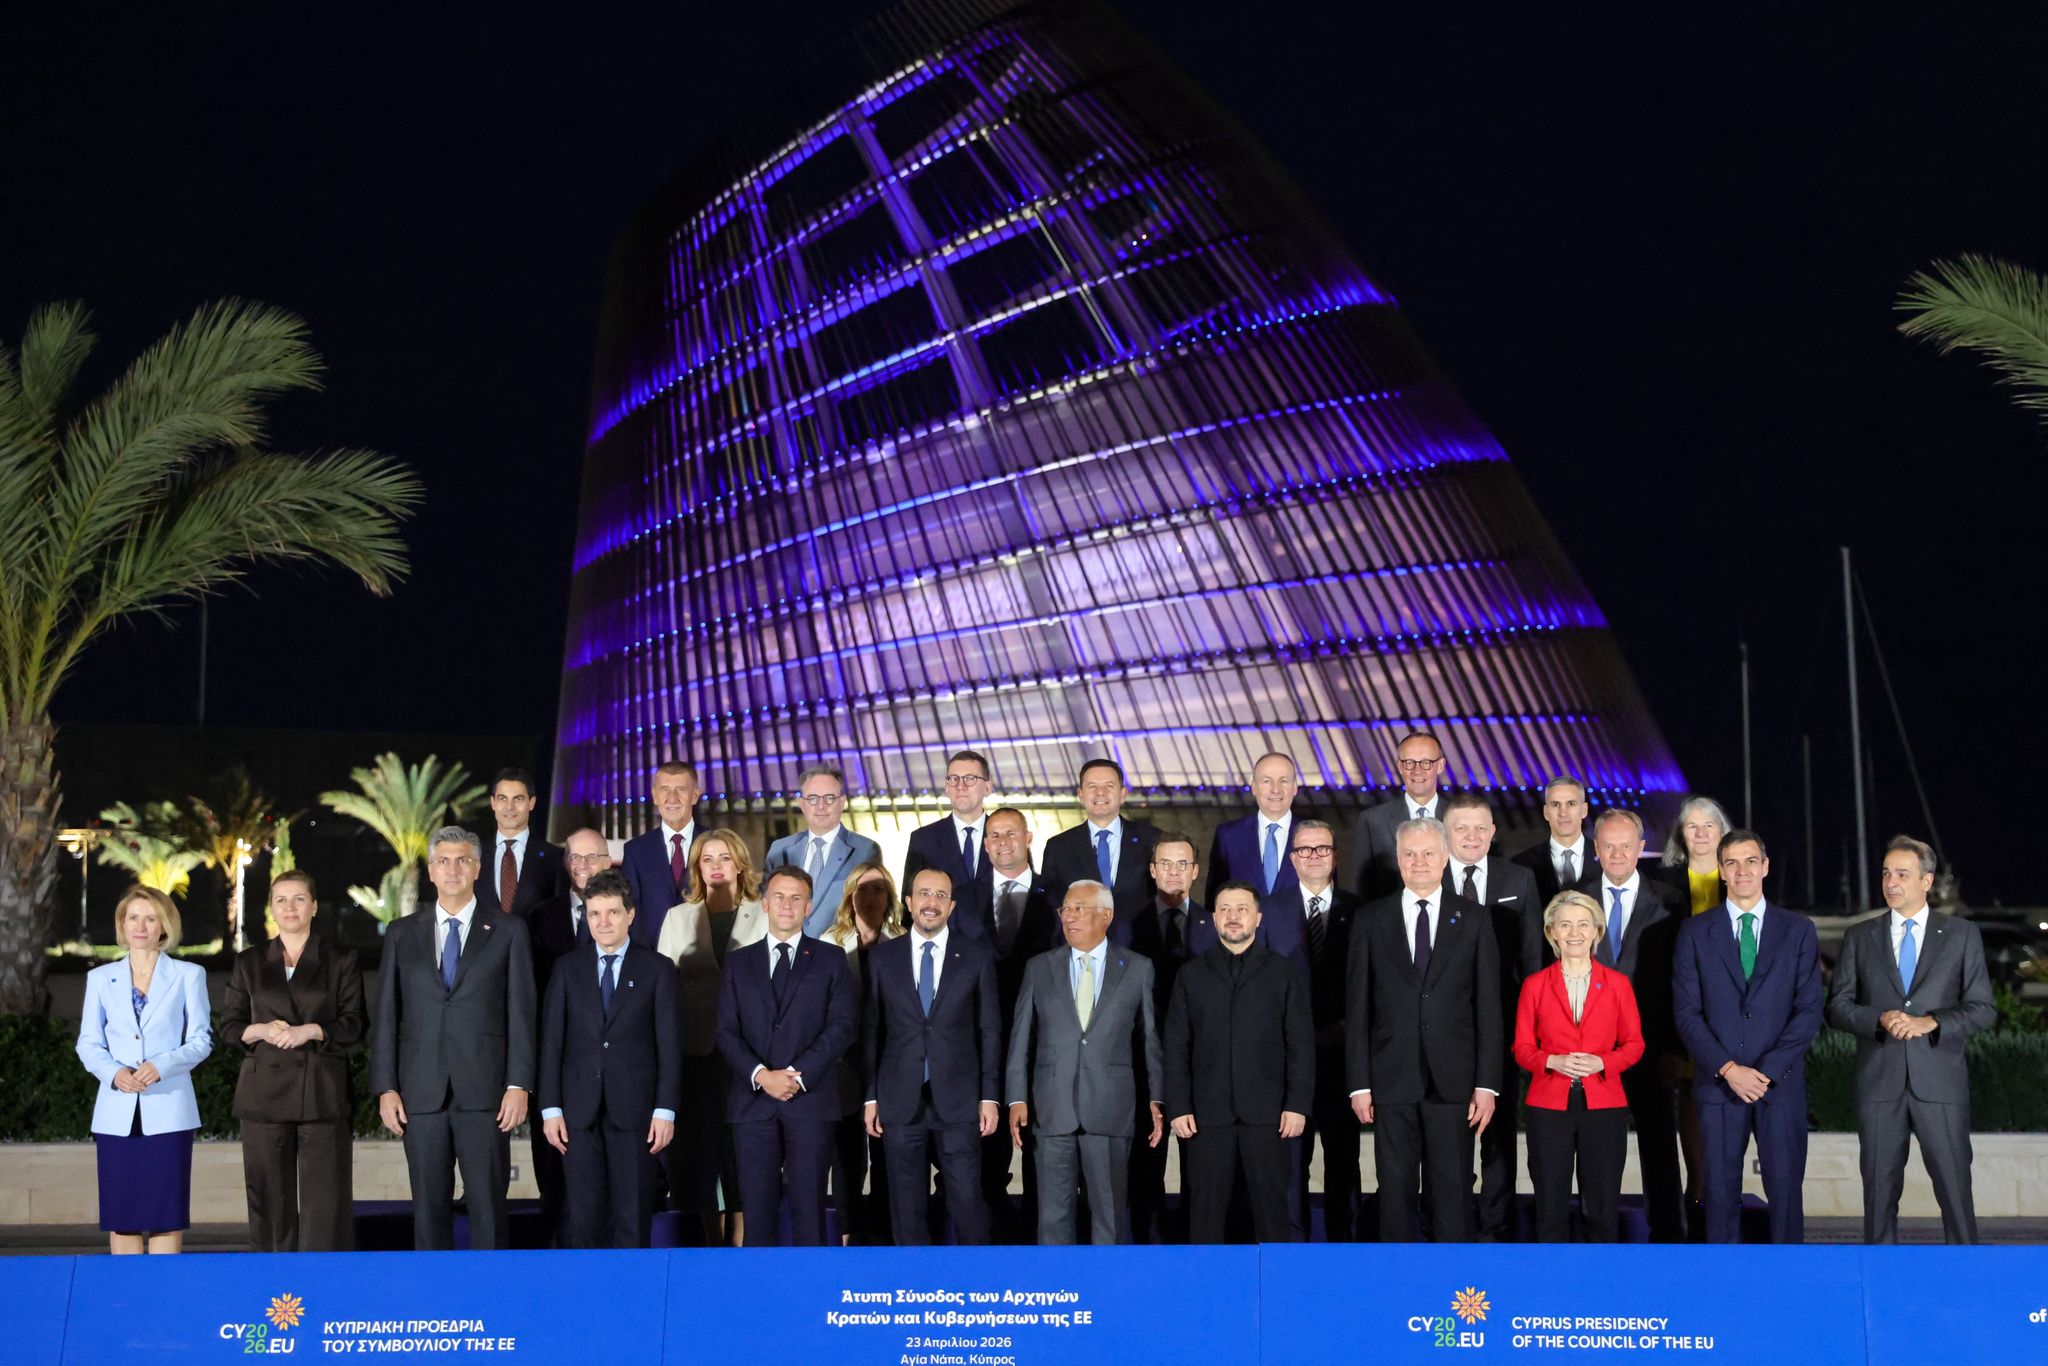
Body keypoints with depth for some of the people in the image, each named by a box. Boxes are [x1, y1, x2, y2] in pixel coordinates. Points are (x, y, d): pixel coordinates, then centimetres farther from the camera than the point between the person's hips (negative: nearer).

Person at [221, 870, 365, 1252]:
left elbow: (355, 1025, 4)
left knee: (326, 1198, -7)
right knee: (270, 1197, 1)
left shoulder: (341, 961, 9)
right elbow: (228, 1024, 12)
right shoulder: (249, 962, 14)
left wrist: (312, 1031, -12)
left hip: (323, 1093, -2)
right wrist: (259, 1031, -8)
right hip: (265, 1094, 2)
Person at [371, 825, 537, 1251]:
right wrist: (385, 1088, 1)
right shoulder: (402, 934, 12)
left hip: (484, 1090, -2)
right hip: (422, 1094, 2)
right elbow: (386, 1016, 9)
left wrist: (519, 1085, -6)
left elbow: (521, 1012, 2)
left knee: (488, 1207, -2)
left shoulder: (508, 931, 7)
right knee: (429, 1208, 4)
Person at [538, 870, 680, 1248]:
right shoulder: (569, 968, 9)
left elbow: (669, 1043, 1)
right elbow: (551, 1041, 6)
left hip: (634, 1109, -2)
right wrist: (550, 1108, -1)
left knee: (633, 1214, 2)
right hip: (580, 1110, 2)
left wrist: (665, 1109, -6)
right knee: (584, 1215, 1)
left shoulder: (655, 969, 3)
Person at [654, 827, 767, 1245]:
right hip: (695, 1050, 2)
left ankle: (741, 1242, 2)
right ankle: (713, 1244, 11)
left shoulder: (763, 917, 7)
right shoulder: (678, 918, 14)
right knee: (702, 1145, 3)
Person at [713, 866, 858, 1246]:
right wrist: (760, 1075, -10)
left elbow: (842, 1026, 0)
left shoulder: (830, 959, 9)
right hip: (753, 1100, 2)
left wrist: (797, 1073, -11)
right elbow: (726, 1031, 7)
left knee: (808, 1203, -2)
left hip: (810, 1100, -2)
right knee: (757, 1205, 0)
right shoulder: (739, 962, 14)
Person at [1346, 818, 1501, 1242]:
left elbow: (1489, 1006, 3)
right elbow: (1357, 1007, 5)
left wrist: (1487, 1083, -3)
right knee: (1395, 1191, 4)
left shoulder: (1473, 920, 6)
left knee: (1452, 1190, 2)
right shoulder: (1371, 921, 6)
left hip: (1452, 1080, 0)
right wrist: (1359, 1083, -1)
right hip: (1392, 1080, 0)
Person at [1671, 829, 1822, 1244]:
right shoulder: (1695, 932, 6)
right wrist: (1728, 1069, -11)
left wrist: (1767, 1070, -10)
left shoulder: (1798, 930, 7)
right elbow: (1686, 1013, 1)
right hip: (1718, 1084, 0)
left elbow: (1809, 1010, 1)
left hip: (1781, 1083, 0)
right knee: (1721, 1191, 2)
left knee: (1786, 1190, 0)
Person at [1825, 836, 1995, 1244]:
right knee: (1880, 1187, 5)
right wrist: (1879, 1019, -14)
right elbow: (1837, 1006, 6)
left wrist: (1931, 1022, -15)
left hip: (1940, 1083, -1)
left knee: (1954, 1186, -1)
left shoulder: (1962, 935, 5)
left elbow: (1983, 1009, 1)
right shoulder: (1859, 937, 9)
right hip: (1879, 1082, 1)